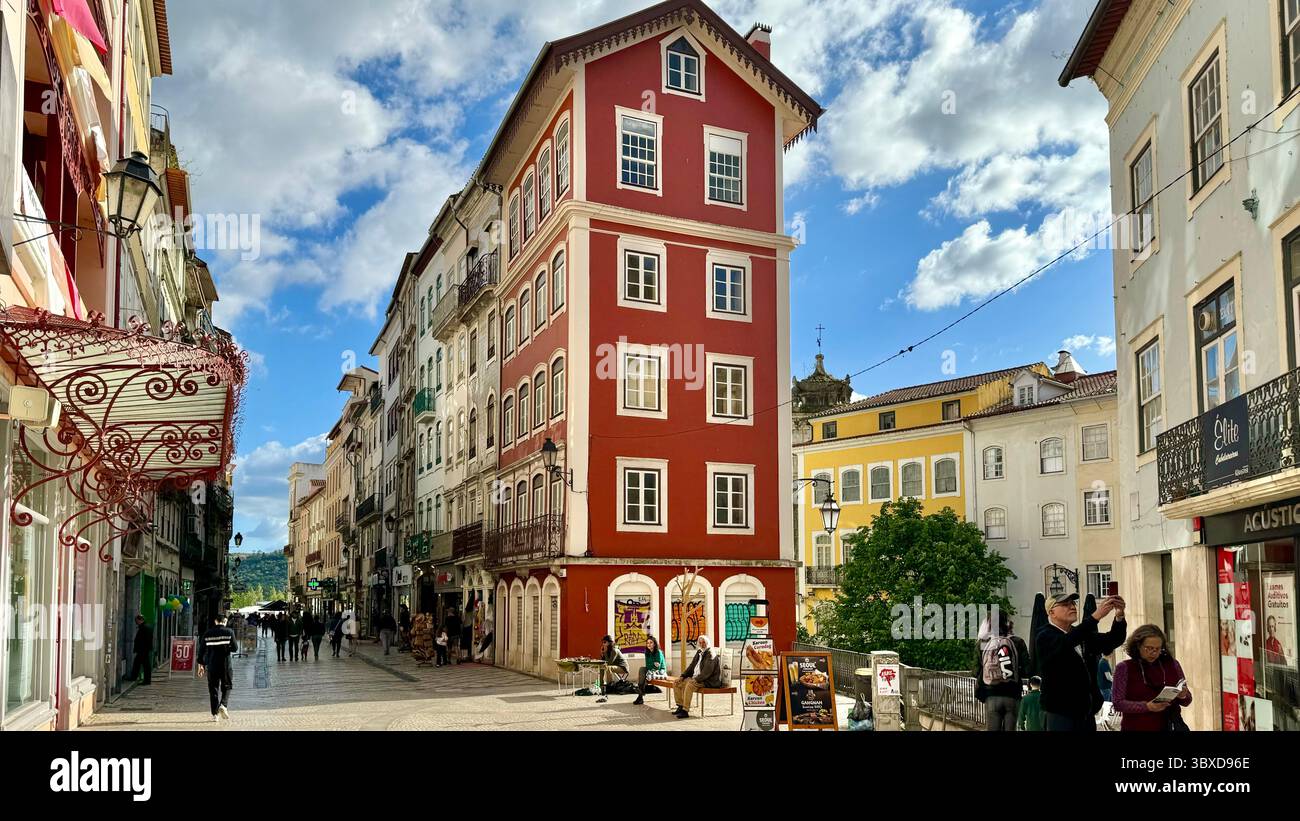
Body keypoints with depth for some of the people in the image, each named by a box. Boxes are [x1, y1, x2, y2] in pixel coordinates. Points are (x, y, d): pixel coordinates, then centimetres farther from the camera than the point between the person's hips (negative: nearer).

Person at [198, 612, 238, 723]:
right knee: (227, 687, 12)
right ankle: (223, 705, -12)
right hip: (226, 664, -2)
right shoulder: (229, 632, -4)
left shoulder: (207, 633, 4)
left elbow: (201, 650, 5)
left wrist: (201, 664, 12)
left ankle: (215, 714, 5)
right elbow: (235, 648, -8)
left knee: (213, 689, 7)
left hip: (212, 665, 2)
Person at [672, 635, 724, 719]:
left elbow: (707, 672, -22)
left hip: (709, 681, -9)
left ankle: (685, 711, -33)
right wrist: (682, 676, 5)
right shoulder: (699, 652, 15)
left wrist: (695, 680, -27)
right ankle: (680, 707, 5)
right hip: (696, 678, 9)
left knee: (690, 684, -35)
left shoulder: (711, 654, -12)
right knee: (676, 683, 2)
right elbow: (691, 666, 19)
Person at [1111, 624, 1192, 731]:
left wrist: (1183, 696, -11)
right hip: (1136, 728, -4)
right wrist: (1146, 707, -21)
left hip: (1169, 726, 4)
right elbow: (1119, 703, -9)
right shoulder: (1124, 668, -4)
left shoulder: (1172, 665, 5)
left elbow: (1187, 701, 11)